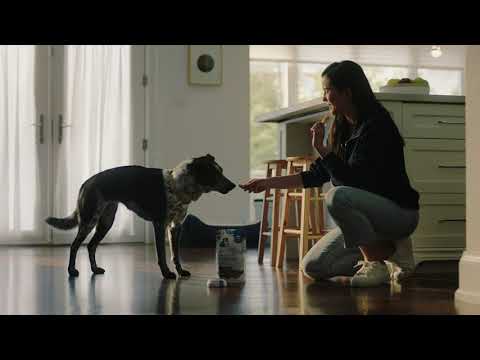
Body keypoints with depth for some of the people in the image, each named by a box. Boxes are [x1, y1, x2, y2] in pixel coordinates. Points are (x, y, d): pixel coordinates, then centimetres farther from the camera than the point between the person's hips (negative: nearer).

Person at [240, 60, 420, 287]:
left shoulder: (376, 126, -18)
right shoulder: (343, 129, 8)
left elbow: (353, 181, -23)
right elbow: (318, 174, 14)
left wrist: (322, 149, -23)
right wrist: (269, 183, 11)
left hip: (399, 211, -8)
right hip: (366, 217, 9)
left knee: (337, 196, -35)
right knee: (312, 267, 0)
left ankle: (377, 260, -16)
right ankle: (386, 250, 6)